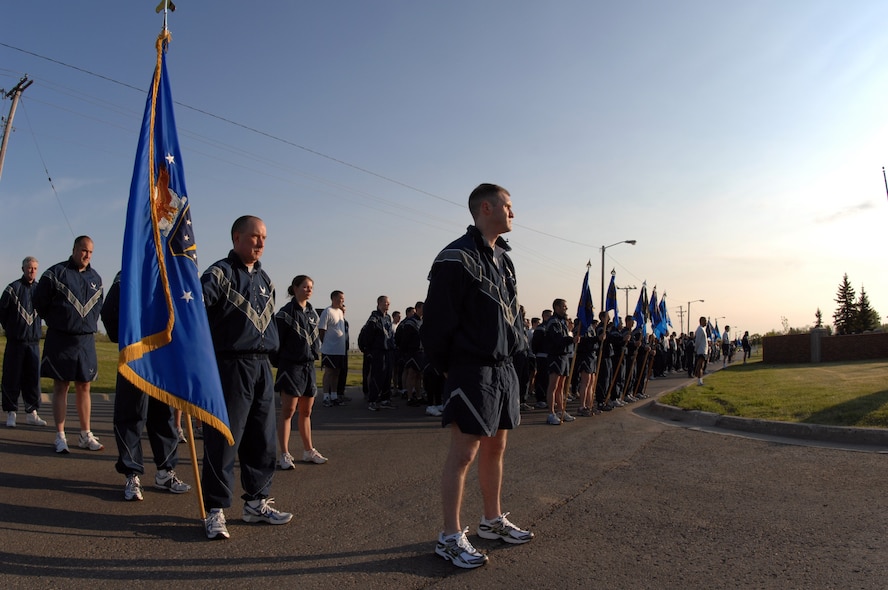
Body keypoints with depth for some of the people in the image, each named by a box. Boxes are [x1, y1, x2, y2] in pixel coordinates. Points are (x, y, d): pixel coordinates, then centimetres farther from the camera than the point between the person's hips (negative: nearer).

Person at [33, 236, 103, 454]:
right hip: (60, 339, -4)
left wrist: (90, 324, 12)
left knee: (84, 388, 8)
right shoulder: (56, 273, -5)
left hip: (86, 340, 4)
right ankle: (60, 437, 7)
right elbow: (39, 301, -1)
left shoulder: (95, 278, 10)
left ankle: (86, 435, 14)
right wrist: (55, 322, 4)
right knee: (60, 387, 0)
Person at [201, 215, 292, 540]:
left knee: (263, 440, 12)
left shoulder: (264, 279, 16)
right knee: (224, 440, -1)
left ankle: (256, 502, 25)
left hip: (262, 367, 7)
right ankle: (215, 509, 11)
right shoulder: (220, 273, -7)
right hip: (230, 366, -7)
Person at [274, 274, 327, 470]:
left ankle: (308, 451, 23)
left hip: (308, 365, 7)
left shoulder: (312, 313, 12)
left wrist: (316, 353, 10)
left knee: (306, 412, 14)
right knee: (288, 411, -5)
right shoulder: (285, 313, -8)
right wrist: (278, 363, -11)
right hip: (291, 365, -6)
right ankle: (284, 455, 0)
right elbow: (278, 341, -9)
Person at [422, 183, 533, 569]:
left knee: (495, 448, 18)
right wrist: (444, 366, -9)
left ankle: (493, 520, 33)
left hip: (503, 368, 9)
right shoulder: (457, 258, -14)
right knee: (463, 453, -2)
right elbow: (437, 319, -15)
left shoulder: (503, 259, 14)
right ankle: (451, 538, 11)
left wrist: (510, 351, 12)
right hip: (471, 370, -9)